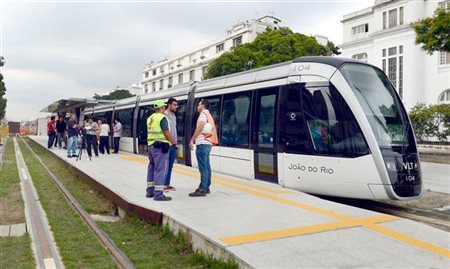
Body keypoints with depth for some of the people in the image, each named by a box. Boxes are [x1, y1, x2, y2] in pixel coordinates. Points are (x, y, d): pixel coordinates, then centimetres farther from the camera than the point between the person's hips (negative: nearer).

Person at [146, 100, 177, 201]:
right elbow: (166, 132, -18)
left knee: (151, 168, 16)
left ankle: (149, 191, 23)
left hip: (151, 145, 9)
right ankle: (158, 194, -8)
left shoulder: (150, 118, 14)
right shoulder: (162, 118, -11)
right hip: (161, 146, -9)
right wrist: (174, 142, -12)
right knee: (160, 169, -7)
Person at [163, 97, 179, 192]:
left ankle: (167, 184, 18)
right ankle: (162, 184, 3)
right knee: (165, 165, -3)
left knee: (170, 165, 11)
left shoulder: (174, 116, 16)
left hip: (173, 145, 8)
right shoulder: (164, 115, -10)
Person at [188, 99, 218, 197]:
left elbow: (199, 128, -18)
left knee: (203, 167, -11)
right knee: (206, 166, 11)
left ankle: (202, 189, -11)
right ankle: (206, 187, 16)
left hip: (202, 144, -10)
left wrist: (192, 140, -18)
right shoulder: (208, 115, 23)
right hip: (207, 143, 10)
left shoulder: (203, 114, -7)